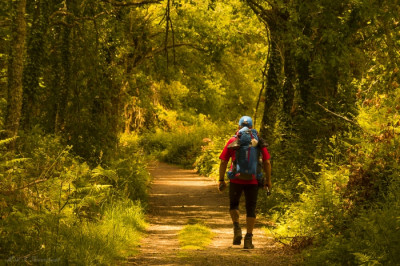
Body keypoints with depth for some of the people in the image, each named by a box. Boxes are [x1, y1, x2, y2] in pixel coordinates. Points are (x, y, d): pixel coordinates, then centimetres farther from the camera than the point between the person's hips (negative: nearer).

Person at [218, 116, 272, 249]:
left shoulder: (233, 141, 2)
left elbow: (223, 161, 1)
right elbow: (267, 162, 1)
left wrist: (221, 180, 7)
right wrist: (268, 180, 8)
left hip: (236, 179, -1)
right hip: (252, 181, 1)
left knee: (233, 204, 19)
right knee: (251, 209, 7)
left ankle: (237, 228, -3)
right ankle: (248, 239, 3)